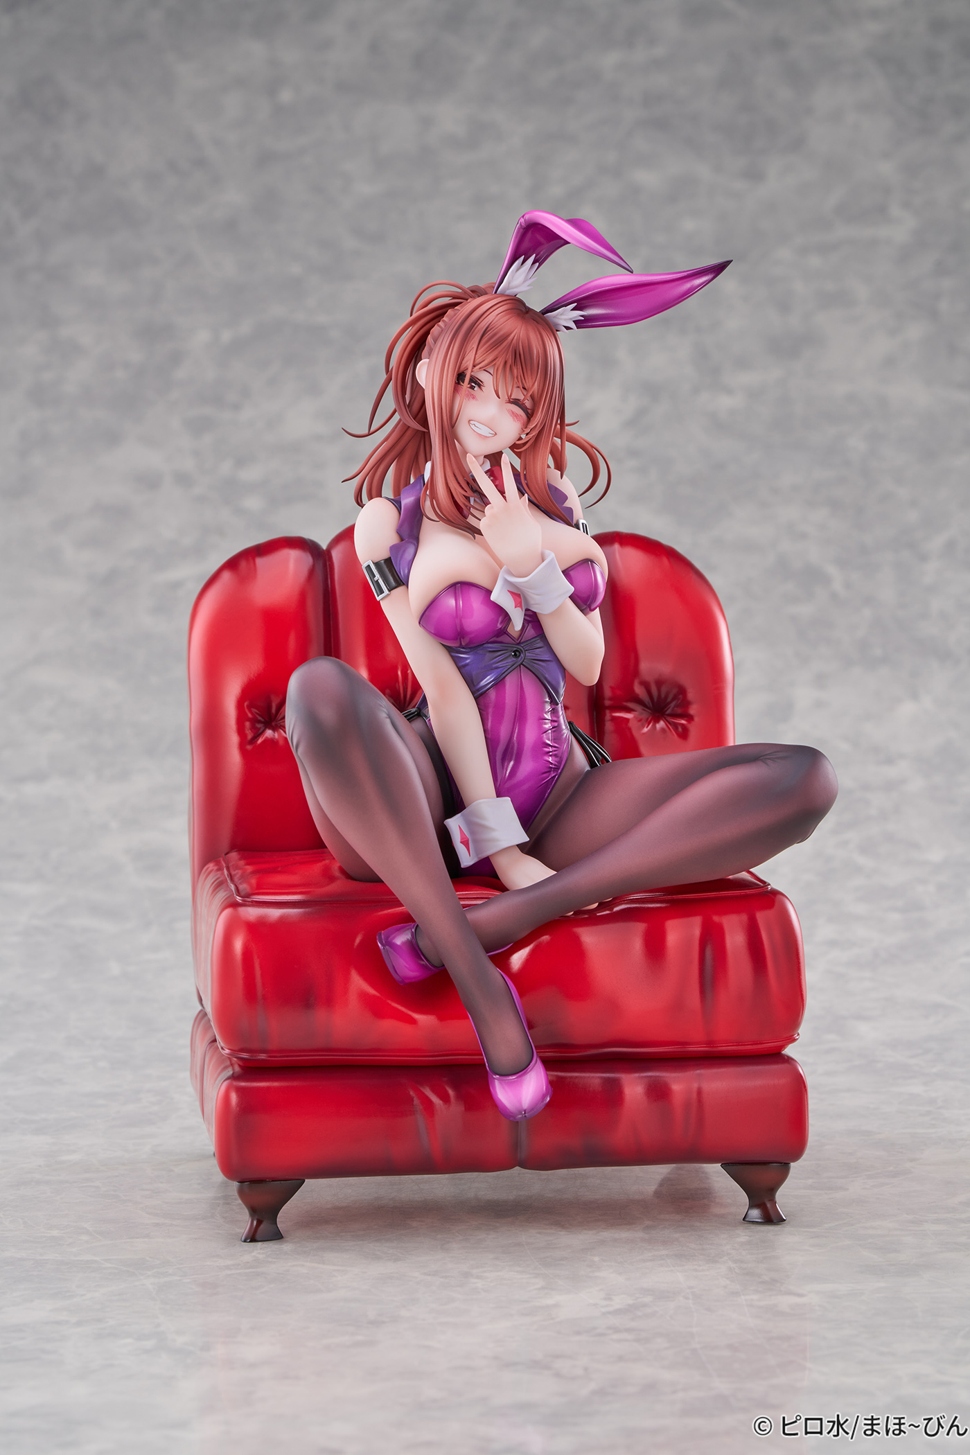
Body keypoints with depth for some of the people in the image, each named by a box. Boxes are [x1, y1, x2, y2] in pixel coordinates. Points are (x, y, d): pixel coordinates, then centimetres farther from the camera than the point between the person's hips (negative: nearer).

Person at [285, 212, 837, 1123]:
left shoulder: (551, 497, 13)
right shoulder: (391, 519, 1)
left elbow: (587, 664, 8)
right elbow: (443, 690, -8)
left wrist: (534, 564, -10)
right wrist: (501, 847, -16)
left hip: (552, 792, 4)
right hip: (436, 798, -4)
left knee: (804, 780, -19)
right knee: (322, 691, -40)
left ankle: (497, 922, -30)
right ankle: (478, 981, -34)